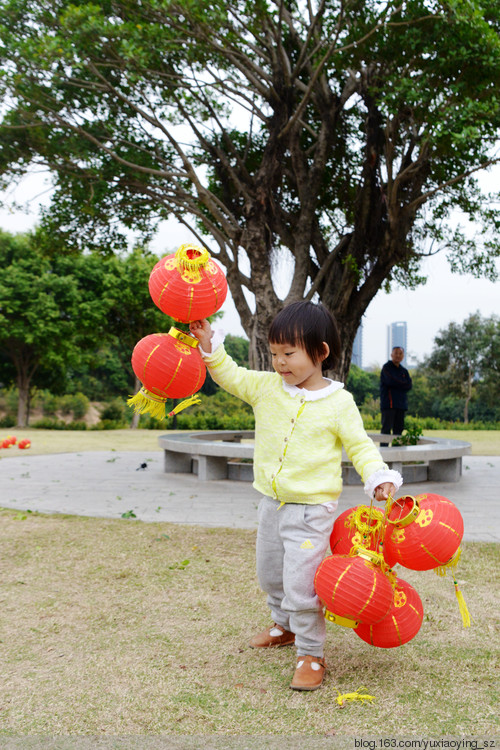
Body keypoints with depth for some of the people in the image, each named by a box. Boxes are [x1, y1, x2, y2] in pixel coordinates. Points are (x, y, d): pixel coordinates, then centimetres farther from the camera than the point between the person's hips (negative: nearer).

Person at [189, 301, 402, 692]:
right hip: (272, 503, 6)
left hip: (311, 509, -6)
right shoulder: (266, 387, 0)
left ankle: (311, 655, 10)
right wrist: (210, 347, -5)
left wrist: (378, 476, -21)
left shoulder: (339, 402, -11)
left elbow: (359, 444, -6)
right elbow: (232, 376, 8)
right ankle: (284, 626, 48)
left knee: (301, 584, -9)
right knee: (270, 575, 22)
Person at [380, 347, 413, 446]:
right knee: (386, 428, -10)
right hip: (389, 404, -6)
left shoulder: (404, 371, 19)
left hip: (401, 404, 7)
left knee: (398, 428, 6)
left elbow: (409, 386, 6)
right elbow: (391, 381, -16)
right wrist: (403, 384, -1)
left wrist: (397, 384, -8)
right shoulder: (387, 367, 1)